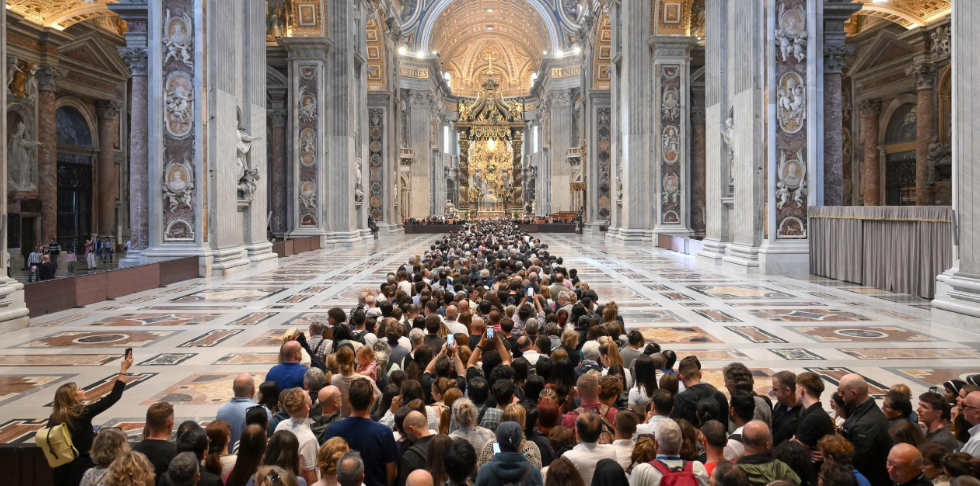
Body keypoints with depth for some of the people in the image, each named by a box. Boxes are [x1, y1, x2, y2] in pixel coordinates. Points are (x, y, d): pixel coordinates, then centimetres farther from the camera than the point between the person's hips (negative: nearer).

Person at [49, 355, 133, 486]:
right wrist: (123, 370, -9)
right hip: (81, 468, -7)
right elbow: (114, 396, -14)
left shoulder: (54, 418, -1)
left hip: (61, 470, 7)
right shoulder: (83, 413, -16)